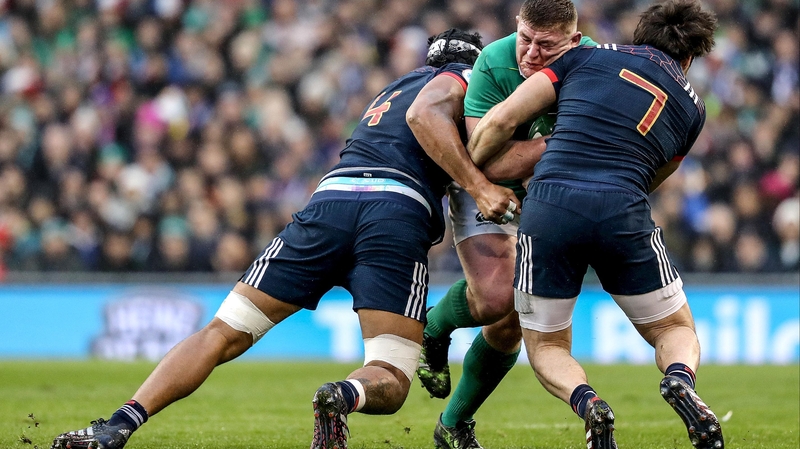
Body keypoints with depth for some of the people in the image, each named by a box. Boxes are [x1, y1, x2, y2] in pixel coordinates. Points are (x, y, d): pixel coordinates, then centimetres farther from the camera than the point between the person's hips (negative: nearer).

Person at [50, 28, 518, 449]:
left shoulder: (391, 91, 38)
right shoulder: (465, 78, 16)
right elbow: (423, 115, -5)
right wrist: (481, 186, -10)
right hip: (401, 210, -5)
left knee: (224, 334, 6)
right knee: (389, 384, -3)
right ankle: (345, 395, -38)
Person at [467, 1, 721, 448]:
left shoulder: (588, 56, 17)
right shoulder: (692, 105, 21)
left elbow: (501, 120, 10)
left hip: (547, 208, 0)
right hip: (623, 211, 0)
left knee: (546, 348, 18)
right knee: (676, 330, 21)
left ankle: (587, 403, -15)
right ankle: (680, 378, -15)